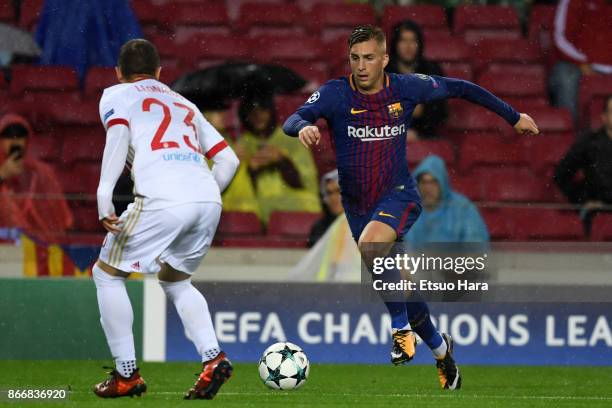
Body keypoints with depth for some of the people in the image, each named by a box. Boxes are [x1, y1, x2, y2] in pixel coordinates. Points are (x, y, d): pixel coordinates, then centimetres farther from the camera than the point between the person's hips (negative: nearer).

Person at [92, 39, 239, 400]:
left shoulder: (116, 95, 19)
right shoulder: (184, 104, 33)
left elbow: (118, 134, -4)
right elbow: (228, 159, 25)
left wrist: (104, 194, -13)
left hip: (161, 200, -5)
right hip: (208, 200, 5)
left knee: (107, 274, 14)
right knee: (174, 279, 27)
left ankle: (127, 374, 8)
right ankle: (213, 358, 5)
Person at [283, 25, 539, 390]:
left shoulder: (406, 88, -8)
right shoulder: (336, 93, -10)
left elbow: (458, 88, 7)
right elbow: (293, 120, -23)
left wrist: (513, 116, 14)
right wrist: (303, 127, -49)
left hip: (399, 196, -3)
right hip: (357, 205, 3)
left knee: (370, 246, -34)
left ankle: (402, 327, -18)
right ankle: (440, 348, 34)